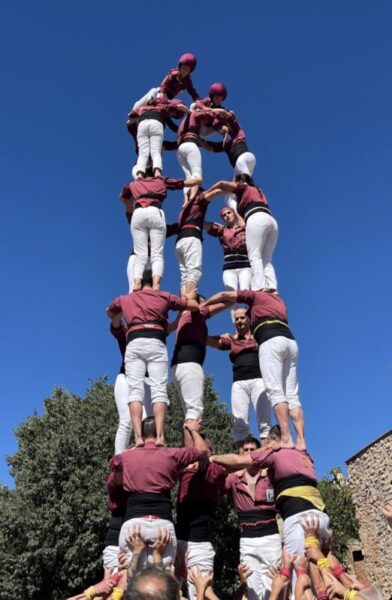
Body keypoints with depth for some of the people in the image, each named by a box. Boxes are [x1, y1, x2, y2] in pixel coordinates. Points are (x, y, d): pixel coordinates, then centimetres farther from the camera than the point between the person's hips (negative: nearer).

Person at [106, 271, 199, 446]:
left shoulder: (125, 299, 27)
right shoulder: (164, 296, 20)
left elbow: (110, 313, 46)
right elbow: (195, 306, 22)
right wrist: (187, 298, 44)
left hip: (133, 344, 1)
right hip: (156, 343, -1)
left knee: (135, 390, -7)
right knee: (159, 390, -9)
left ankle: (138, 437, -24)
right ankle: (160, 437, -25)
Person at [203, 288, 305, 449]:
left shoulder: (255, 295, 20)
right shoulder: (279, 300, 36)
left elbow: (224, 295, 17)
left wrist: (202, 306, 28)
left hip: (272, 341, -6)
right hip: (290, 342, 6)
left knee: (275, 392, -14)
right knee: (292, 395, 0)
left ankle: (286, 439, -26)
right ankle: (301, 440, -11)